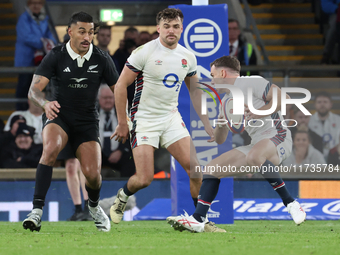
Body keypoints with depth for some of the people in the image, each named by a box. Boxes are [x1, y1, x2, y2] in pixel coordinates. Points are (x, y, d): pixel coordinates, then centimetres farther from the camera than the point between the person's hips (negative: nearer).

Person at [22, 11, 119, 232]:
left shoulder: (102, 59, -4)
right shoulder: (56, 56, -10)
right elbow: (34, 89, -17)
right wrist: (45, 103, -39)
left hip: (87, 121, 2)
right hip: (59, 115, -2)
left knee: (93, 174, -11)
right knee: (51, 148, -35)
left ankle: (94, 206, 28)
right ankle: (37, 210, -37)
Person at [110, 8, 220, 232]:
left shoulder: (188, 57, 4)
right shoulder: (144, 52, -13)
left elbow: (195, 92, 17)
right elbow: (121, 85, -9)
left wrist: (207, 124, 13)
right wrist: (122, 123, -10)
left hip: (171, 117, 5)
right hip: (144, 119, -5)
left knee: (194, 167, -9)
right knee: (144, 179, -11)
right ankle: (122, 197, 23)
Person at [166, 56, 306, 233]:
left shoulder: (251, 83, -8)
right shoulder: (226, 101, 18)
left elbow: (282, 98, -16)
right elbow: (219, 140, 19)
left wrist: (259, 113, -20)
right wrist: (221, 123, 0)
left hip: (277, 137, -9)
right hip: (256, 144, 9)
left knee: (254, 156, -41)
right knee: (211, 169, 1)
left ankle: (291, 204, -29)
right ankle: (198, 220, -5)